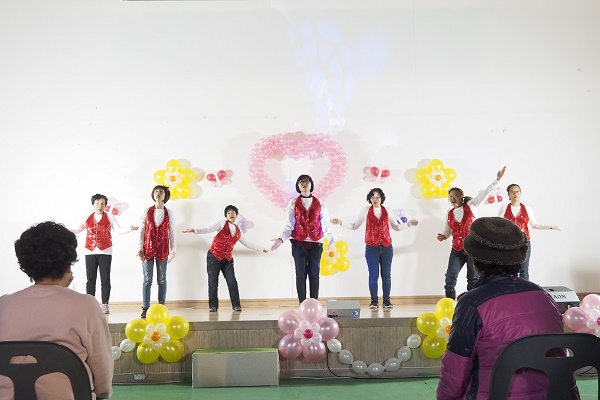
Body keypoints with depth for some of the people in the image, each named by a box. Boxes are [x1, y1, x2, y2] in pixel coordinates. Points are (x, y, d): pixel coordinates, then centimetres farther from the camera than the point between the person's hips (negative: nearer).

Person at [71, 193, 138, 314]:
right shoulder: (88, 218, 12)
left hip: (105, 252, -1)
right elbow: (77, 230, 12)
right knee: (90, 279, 1)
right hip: (90, 252, 2)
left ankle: (105, 305, 2)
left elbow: (118, 230, 1)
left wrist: (129, 229, -15)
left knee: (105, 279, -2)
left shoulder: (109, 217, 7)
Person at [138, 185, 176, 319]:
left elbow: (171, 233, 6)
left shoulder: (169, 213, 5)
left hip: (162, 250, 1)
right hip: (148, 249, -1)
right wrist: (140, 248, -5)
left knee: (162, 280, 5)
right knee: (147, 280, -1)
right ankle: (145, 308, 2)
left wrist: (173, 250, 0)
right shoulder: (147, 212, 3)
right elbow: (141, 231, 2)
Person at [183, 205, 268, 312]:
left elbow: (247, 243, 28)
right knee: (213, 282, -2)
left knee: (232, 282, -4)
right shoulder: (222, 223, 1)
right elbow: (208, 229, -11)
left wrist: (261, 249, 35)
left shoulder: (238, 230, 16)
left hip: (227, 259, 4)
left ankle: (236, 305, 3)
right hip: (214, 256, -4)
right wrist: (194, 230, -26)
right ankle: (213, 306, 5)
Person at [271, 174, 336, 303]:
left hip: (315, 244, 1)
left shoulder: (319, 204, 8)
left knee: (314, 274, 2)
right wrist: (281, 239, -15)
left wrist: (331, 240, -8)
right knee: (301, 274, 1)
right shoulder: (293, 203, 6)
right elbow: (290, 225, 1)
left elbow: (325, 224, 6)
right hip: (298, 243, 0)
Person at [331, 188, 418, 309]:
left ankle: (387, 301, 10)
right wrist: (341, 223, -2)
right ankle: (374, 301, 6)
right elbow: (354, 226, 9)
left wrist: (408, 224, 2)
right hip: (371, 247, -1)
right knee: (373, 275, -2)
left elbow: (396, 227, 16)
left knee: (386, 275, 2)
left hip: (386, 247, 1)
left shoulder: (387, 211, 9)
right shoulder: (366, 210, 6)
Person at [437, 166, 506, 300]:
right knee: (450, 277, -5)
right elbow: (447, 230, 17)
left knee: (473, 279, 5)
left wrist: (497, 179, -10)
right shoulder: (449, 213, 11)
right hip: (457, 249, 3)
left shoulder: (471, 206, 0)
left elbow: (485, 192, -5)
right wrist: (442, 236, -5)